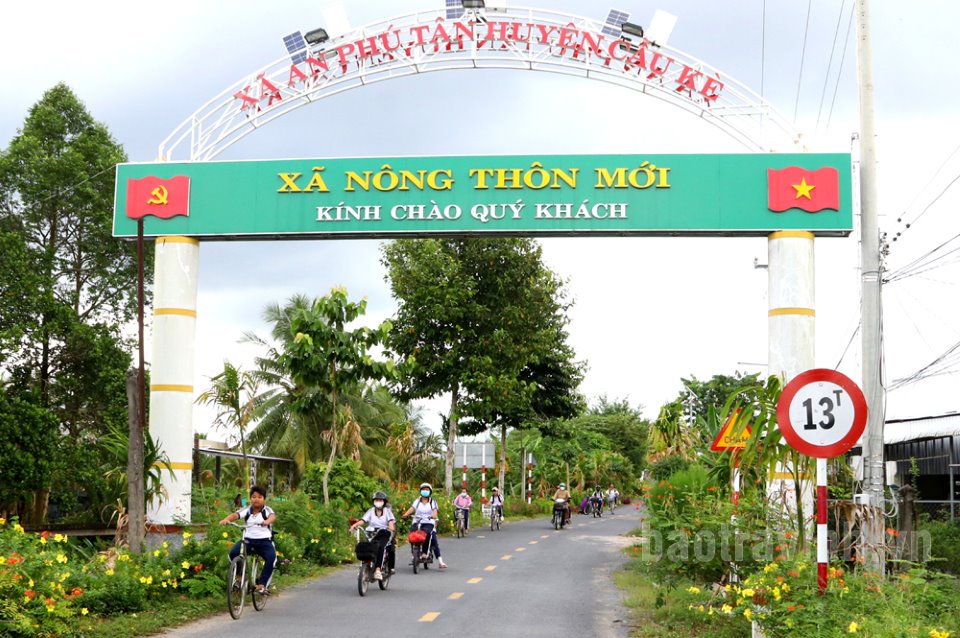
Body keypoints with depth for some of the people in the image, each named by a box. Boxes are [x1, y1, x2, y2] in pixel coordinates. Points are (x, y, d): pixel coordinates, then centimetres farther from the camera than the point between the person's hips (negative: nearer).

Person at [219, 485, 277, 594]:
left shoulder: (267, 510, 0)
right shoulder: (247, 510, 6)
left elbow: (273, 516, -23)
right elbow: (235, 514, -13)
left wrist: (267, 521, -48)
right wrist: (226, 519, -36)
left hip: (264, 541, -2)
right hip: (248, 539, 2)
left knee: (271, 557, -30)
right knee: (233, 553, -25)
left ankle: (262, 584, -20)